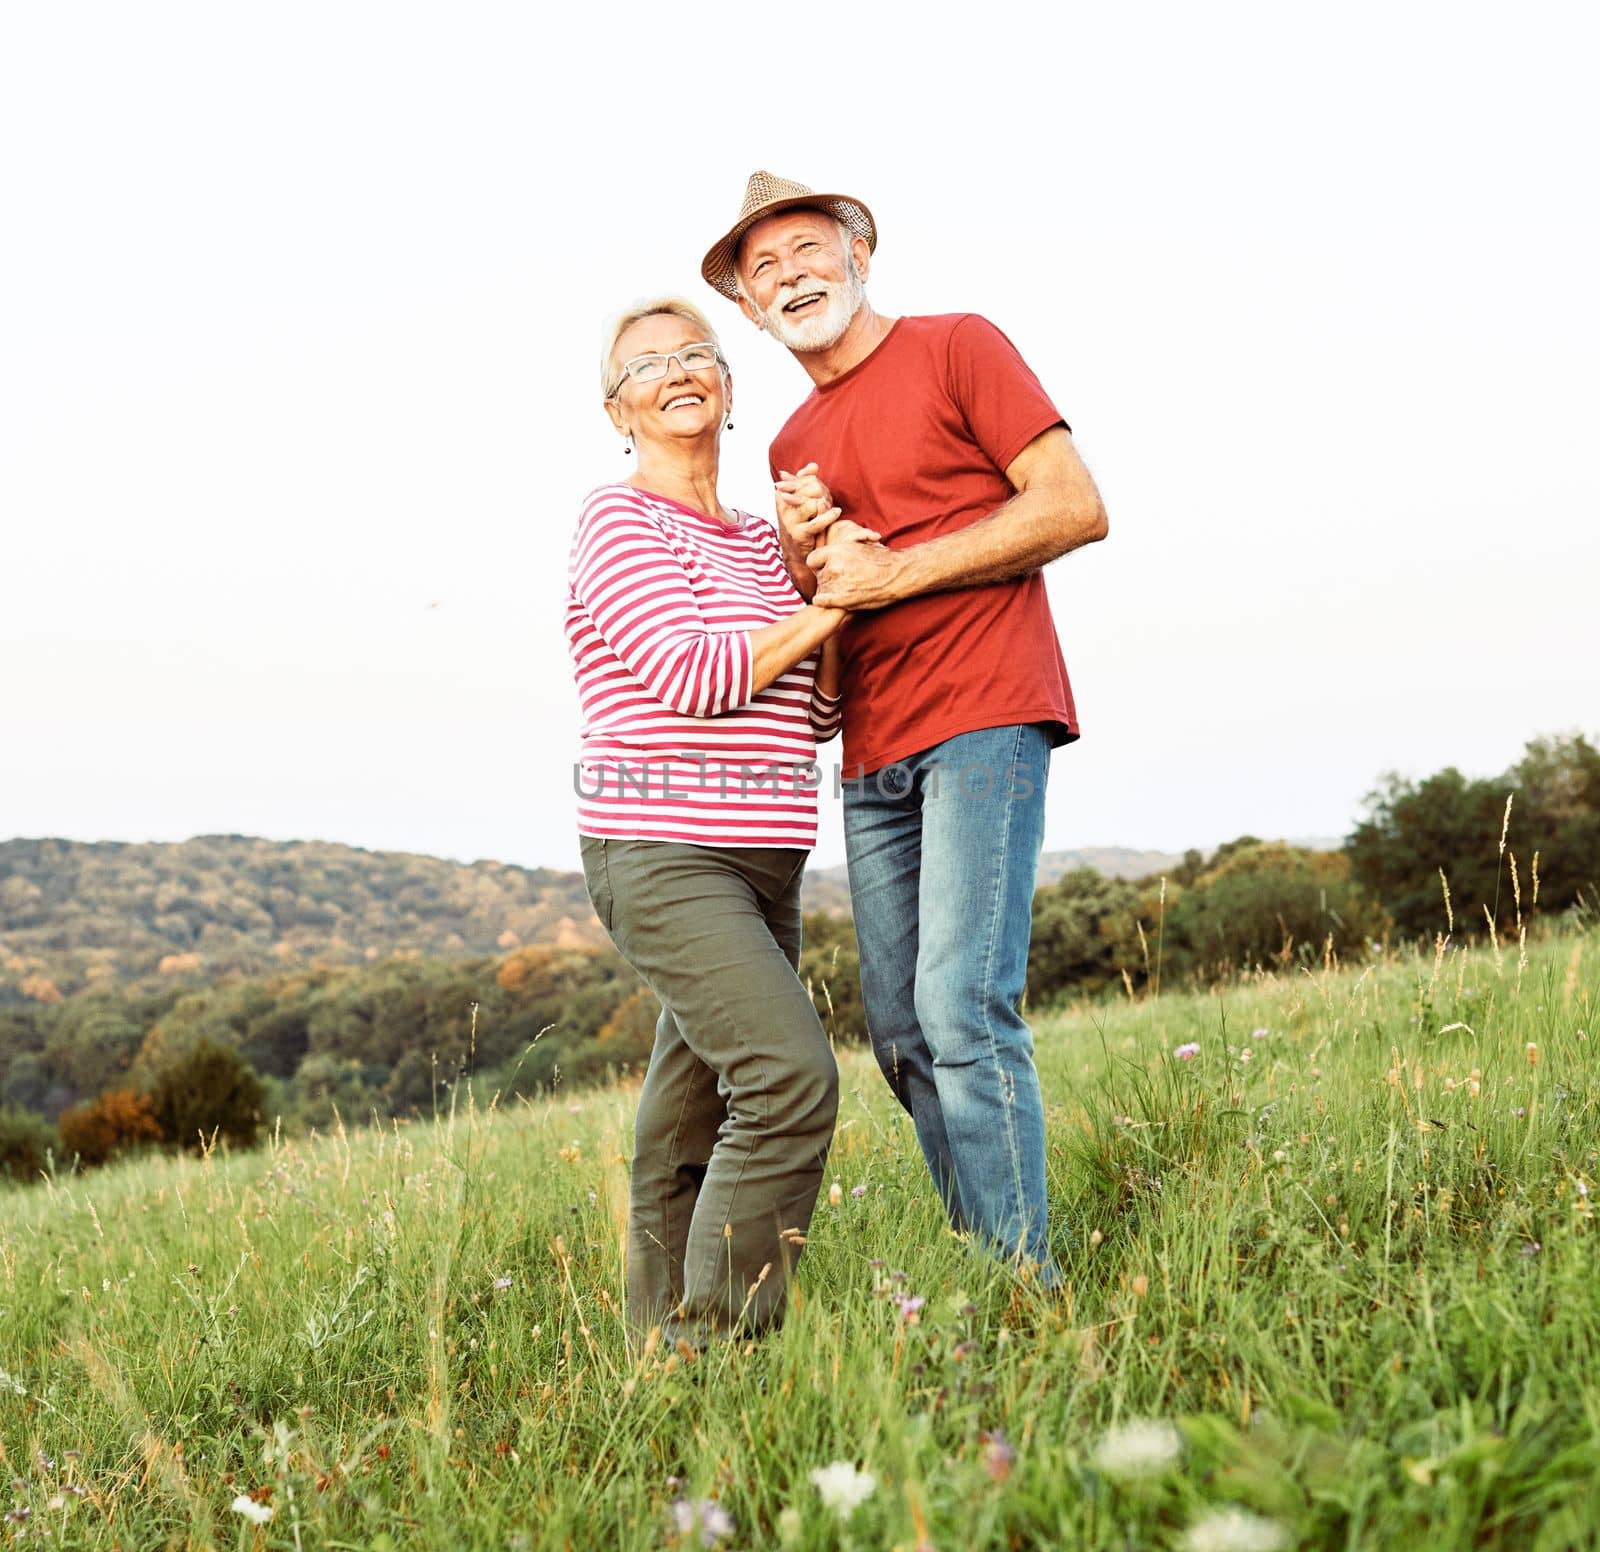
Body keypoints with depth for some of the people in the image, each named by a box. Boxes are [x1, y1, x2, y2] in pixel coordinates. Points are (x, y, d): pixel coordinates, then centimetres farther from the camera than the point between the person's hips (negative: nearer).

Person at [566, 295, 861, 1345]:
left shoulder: (760, 540, 19)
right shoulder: (620, 519, -3)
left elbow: (819, 714, 14)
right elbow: (689, 675, -15)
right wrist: (832, 604, -7)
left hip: (764, 861, 7)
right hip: (661, 853, -7)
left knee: (696, 1118, 9)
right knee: (791, 1075, -21)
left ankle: (667, 1329, 19)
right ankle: (720, 1336, -14)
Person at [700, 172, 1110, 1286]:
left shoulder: (958, 349, 2)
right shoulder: (794, 448, 22)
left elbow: (1077, 508, -8)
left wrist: (892, 572, -11)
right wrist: (807, 557, 3)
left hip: (983, 719, -7)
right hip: (873, 756, 7)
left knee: (964, 1010, -16)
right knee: (902, 1032, 3)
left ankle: (1026, 1290, -10)